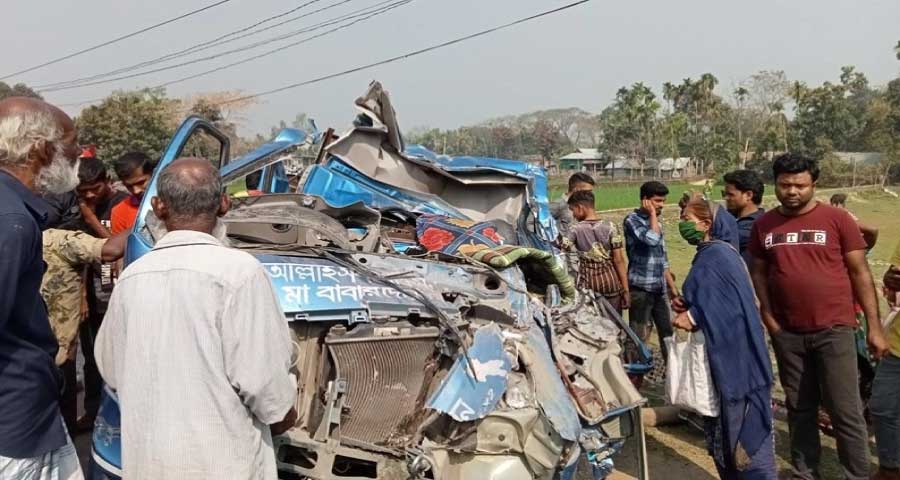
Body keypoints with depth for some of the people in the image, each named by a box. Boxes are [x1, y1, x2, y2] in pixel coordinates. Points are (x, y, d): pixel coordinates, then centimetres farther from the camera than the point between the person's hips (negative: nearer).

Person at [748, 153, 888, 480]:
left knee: (845, 410, 1)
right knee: (799, 409, 14)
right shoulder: (764, 225, 4)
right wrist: (767, 315, -1)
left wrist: (874, 326, -3)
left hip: (834, 329, -3)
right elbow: (759, 272, 11)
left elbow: (860, 273, -2)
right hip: (787, 333, 3)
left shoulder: (836, 219, -5)